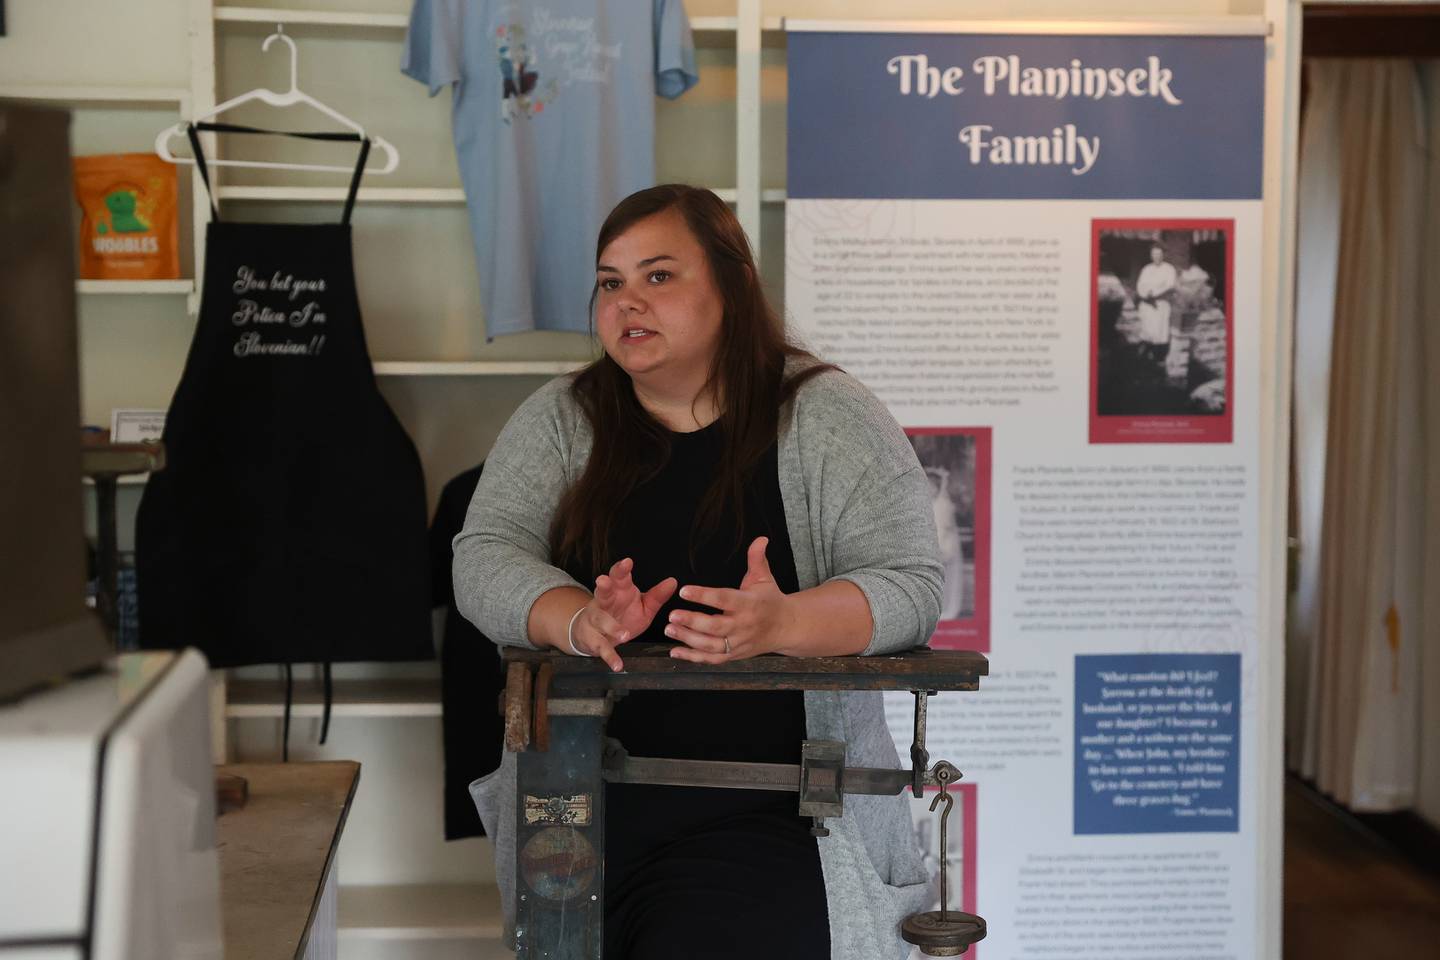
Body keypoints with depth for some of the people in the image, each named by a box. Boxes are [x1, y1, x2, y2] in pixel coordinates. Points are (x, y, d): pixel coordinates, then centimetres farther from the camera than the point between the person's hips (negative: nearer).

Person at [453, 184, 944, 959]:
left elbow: (908, 585, -9)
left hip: (767, 818, -2)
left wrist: (779, 625, -29)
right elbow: (484, 559, -4)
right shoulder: (559, 421, 6)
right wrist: (581, 620, -25)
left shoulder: (830, 417, -3)